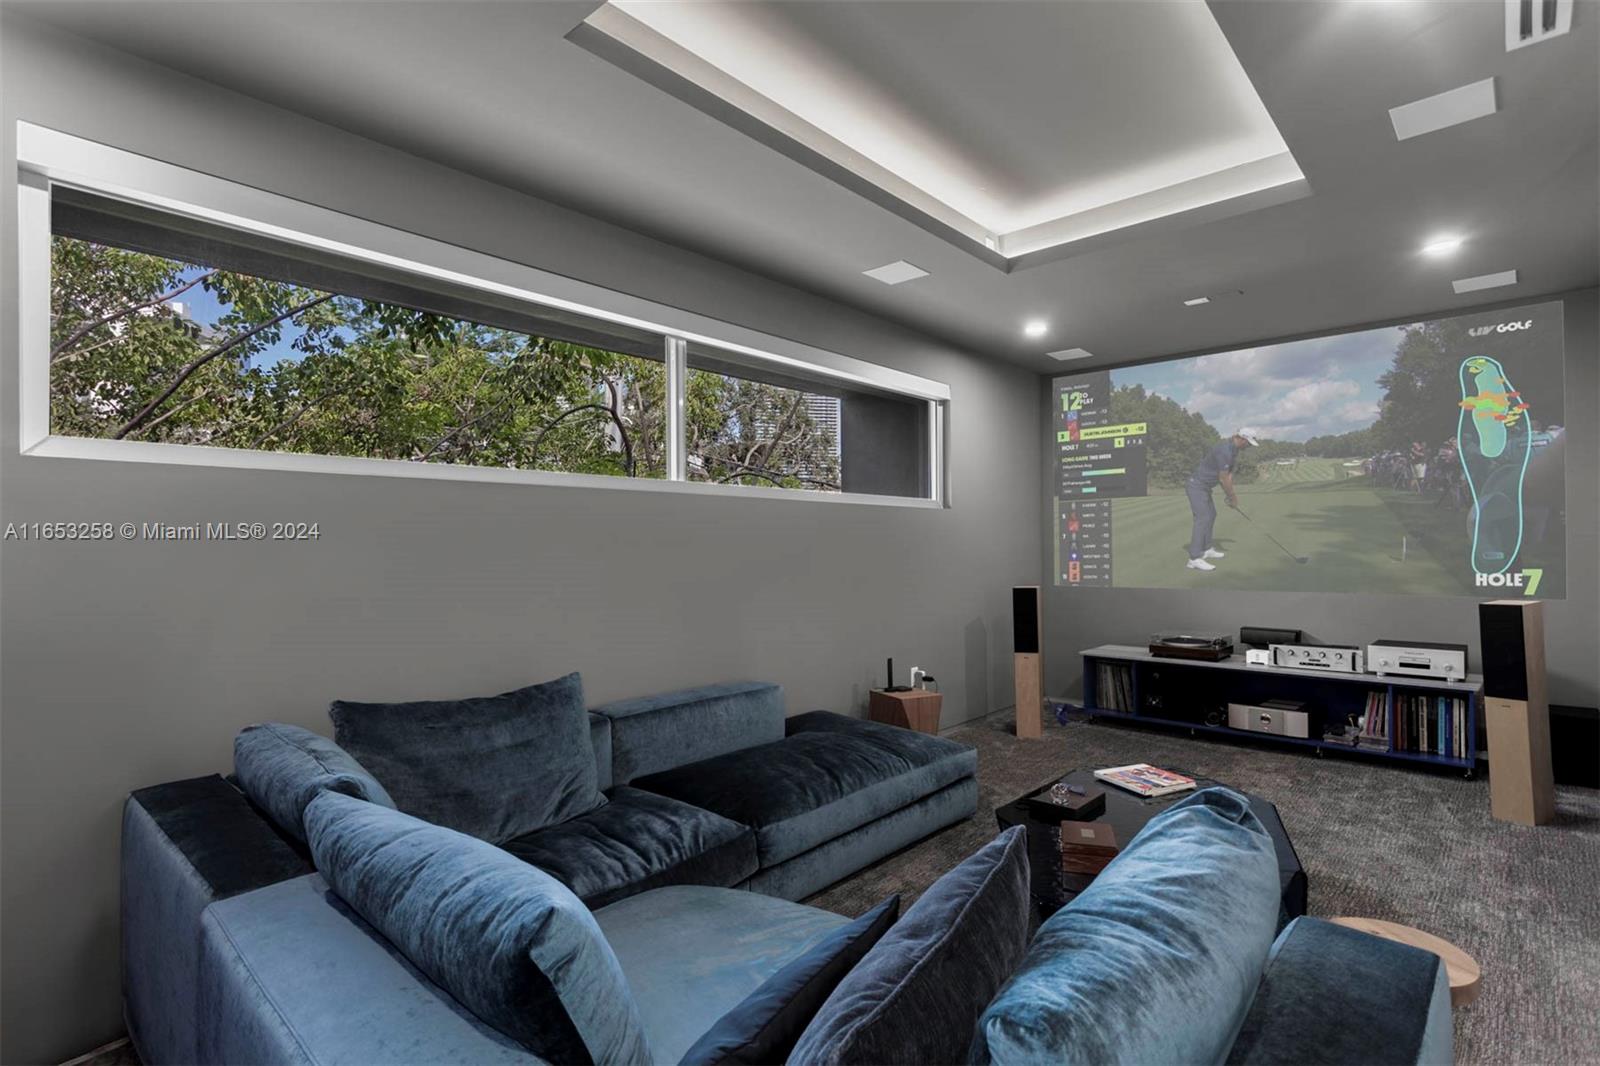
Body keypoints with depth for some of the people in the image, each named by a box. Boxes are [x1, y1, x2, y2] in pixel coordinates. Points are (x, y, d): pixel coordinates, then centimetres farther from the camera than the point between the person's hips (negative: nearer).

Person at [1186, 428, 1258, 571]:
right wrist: (1233, 498, -6)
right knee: (1203, 518, -17)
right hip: (1196, 486, -11)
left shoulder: (1234, 449, 10)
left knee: (1211, 515, 20)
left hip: (1204, 486, 11)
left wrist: (1231, 496, 4)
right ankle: (1195, 559, -22)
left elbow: (1229, 474, 11)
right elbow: (1223, 479, -19)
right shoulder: (1225, 451, -24)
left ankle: (1206, 549, 31)